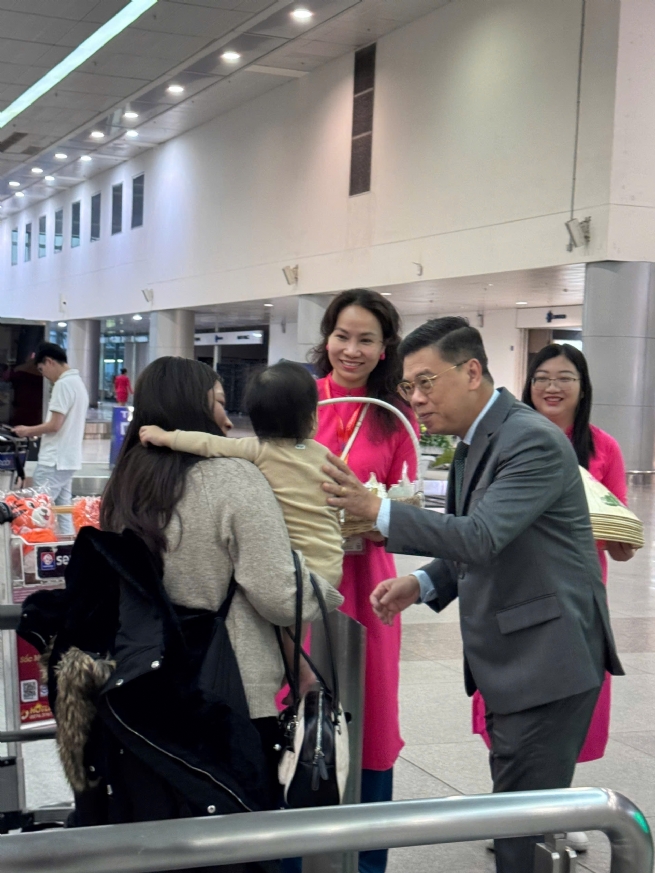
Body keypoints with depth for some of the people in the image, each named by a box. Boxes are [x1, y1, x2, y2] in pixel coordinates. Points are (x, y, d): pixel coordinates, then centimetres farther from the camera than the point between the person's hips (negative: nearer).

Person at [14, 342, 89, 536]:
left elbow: (55, 425, -19)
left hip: (54, 460, -10)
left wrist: (28, 431, -4)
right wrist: (35, 431, 16)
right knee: (63, 511, 10)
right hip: (68, 458, 10)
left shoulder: (63, 384, -15)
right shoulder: (78, 382, 15)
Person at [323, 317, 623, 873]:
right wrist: (422, 584, 3)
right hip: (510, 661, 10)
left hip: (548, 661, -10)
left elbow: (480, 537, -28)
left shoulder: (533, 441, -17)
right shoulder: (472, 446, 13)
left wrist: (377, 510, -26)